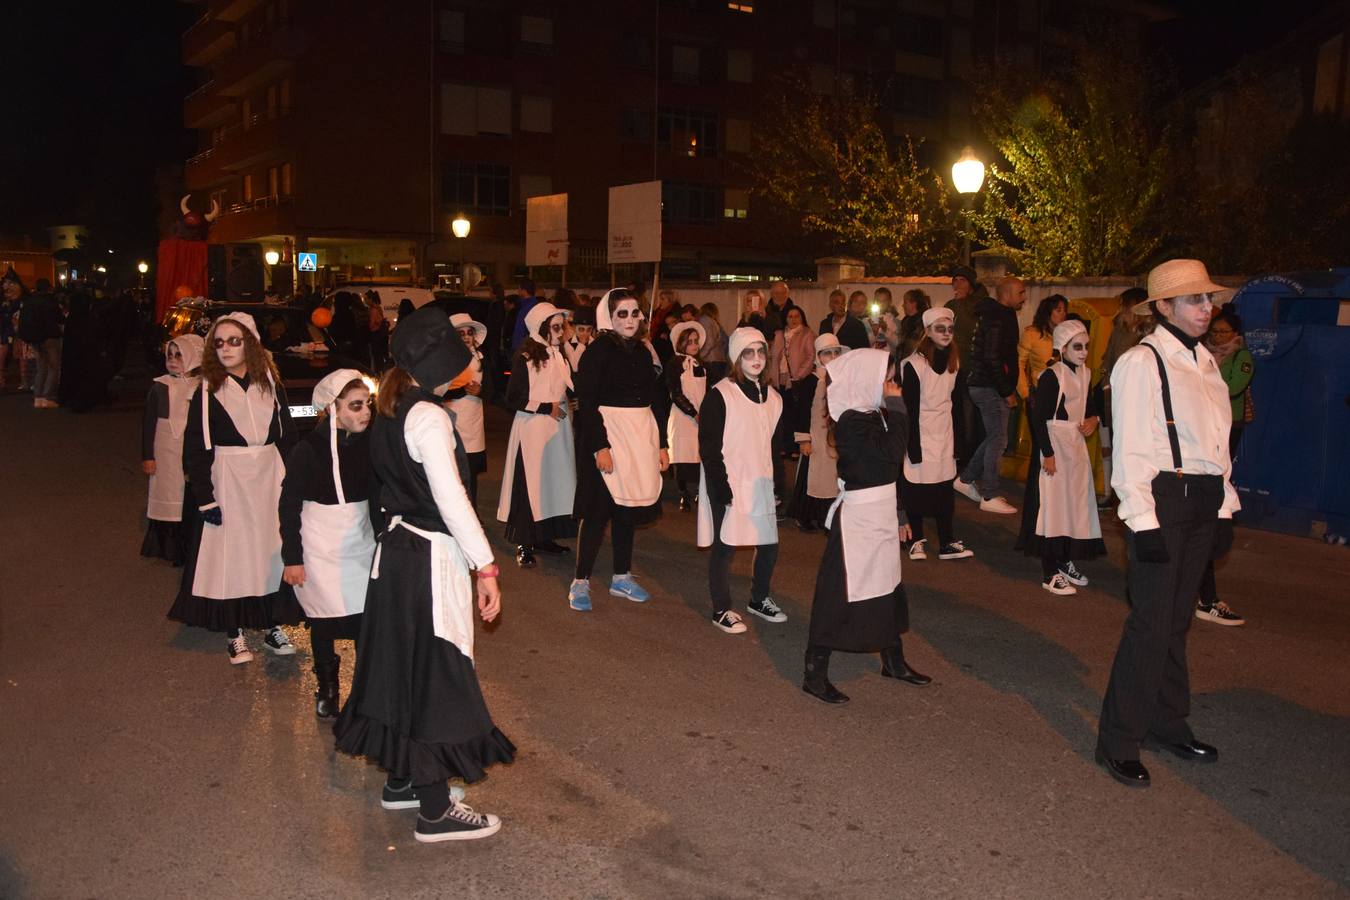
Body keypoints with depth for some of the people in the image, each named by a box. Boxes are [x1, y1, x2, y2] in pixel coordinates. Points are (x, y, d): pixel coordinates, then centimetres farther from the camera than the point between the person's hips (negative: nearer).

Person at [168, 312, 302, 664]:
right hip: (228, 480, -2)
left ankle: (274, 626, 19)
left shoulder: (271, 385, 4)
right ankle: (235, 634, 13)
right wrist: (205, 499, -11)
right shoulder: (208, 391, -3)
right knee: (231, 553, 2)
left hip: (270, 477, 2)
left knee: (273, 551, 6)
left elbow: (288, 438, 7)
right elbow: (194, 451, -5)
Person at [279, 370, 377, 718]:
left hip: (362, 542, 3)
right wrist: (292, 558, -8)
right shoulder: (308, 449, -15)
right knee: (324, 619, 7)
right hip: (322, 546, -3)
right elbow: (288, 506, -8)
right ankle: (326, 688, 28)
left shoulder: (367, 443, -4)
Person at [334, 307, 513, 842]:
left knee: (405, 665, 19)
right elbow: (451, 498, -24)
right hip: (431, 558, -9)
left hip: (397, 550, 9)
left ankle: (402, 781, 34)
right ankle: (436, 812, 10)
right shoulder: (429, 416, -19)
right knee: (437, 674, 0)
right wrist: (485, 566, -22)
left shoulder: (389, 412, 9)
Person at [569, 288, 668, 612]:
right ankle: (580, 582, 6)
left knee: (628, 509, 12)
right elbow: (586, 402, -14)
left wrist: (661, 444, 11)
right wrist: (600, 447, -20)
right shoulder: (598, 351, -9)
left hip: (641, 436, 6)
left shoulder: (642, 351, 11)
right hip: (608, 435, -6)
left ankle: (621, 578, 23)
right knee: (599, 510, -4)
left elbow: (654, 400, 15)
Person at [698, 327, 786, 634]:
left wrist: (777, 482, 11)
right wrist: (721, 487, -17)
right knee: (724, 546, 2)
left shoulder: (772, 397, 10)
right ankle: (721, 609, 17)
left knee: (769, 545, 9)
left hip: (760, 484, 6)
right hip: (727, 485, -6)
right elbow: (708, 447, -12)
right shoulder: (720, 395, -11)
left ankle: (759, 599, 31)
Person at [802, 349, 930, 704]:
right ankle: (814, 674, 6)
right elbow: (891, 453, -27)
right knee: (841, 593, -3)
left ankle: (893, 661, 36)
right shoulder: (852, 421, -17)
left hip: (880, 514, 9)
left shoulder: (875, 416, 10)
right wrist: (897, 408, -19)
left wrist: (898, 514, 21)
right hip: (857, 517, -9)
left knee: (887, 588, 19)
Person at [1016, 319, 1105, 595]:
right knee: (1053, 505, -4)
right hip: (1054, 446, -8)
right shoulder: (1050, 376, -15)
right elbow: (1039, 418, -17)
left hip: (1077, 445, 8)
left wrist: (1093, 420, 0)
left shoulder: (1085, 374, 8)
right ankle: (1050, 574, 3)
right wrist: (1048, 454, -19)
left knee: (1075, 504, 12)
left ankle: (1065, 563, 27)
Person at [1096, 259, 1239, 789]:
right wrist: (1143, 520, -18)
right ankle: (1118, 742, 5)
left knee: (1176, 618, 17)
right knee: (1151, 622, -6)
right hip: (1162, 500, -8)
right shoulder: (1142, 363, -11)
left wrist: (1225, 507, 14)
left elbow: (1217, 440, 17)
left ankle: (1168, 721, 32)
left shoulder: (1204, 362, 14)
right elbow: (1131, 447, -14)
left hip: (1203, 501, 8)